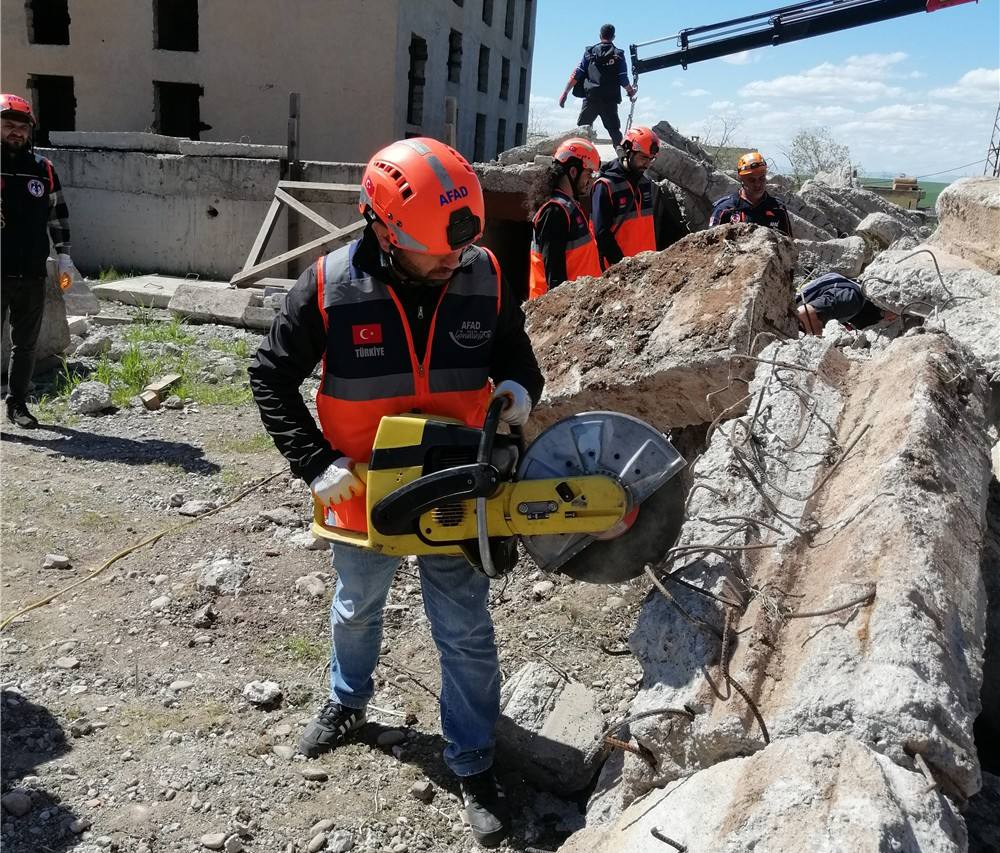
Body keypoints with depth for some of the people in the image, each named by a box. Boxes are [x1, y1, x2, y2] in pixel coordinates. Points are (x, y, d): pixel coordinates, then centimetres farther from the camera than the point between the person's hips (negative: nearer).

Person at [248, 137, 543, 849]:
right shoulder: (329, 286, -20)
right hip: (365, 494, 0)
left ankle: (475, 763, 28)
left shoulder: (485, 280, -13)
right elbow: (272, 377, -9)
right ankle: (347, 701, 55)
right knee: (357, 609, 25)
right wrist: (317, 464, -16)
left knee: (467, 634, 8)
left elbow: (518, 360, 3)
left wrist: (518, 390, -20)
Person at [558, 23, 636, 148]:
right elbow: (623, 80, 3)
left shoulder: (590, 52, 7)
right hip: (610, 100, 0)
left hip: (590, 98, 0)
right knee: (614, 131, 5)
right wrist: (631, 91, 22)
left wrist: (565, 92, 6)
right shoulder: (619, 55, 4)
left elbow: (577, 74, 3)